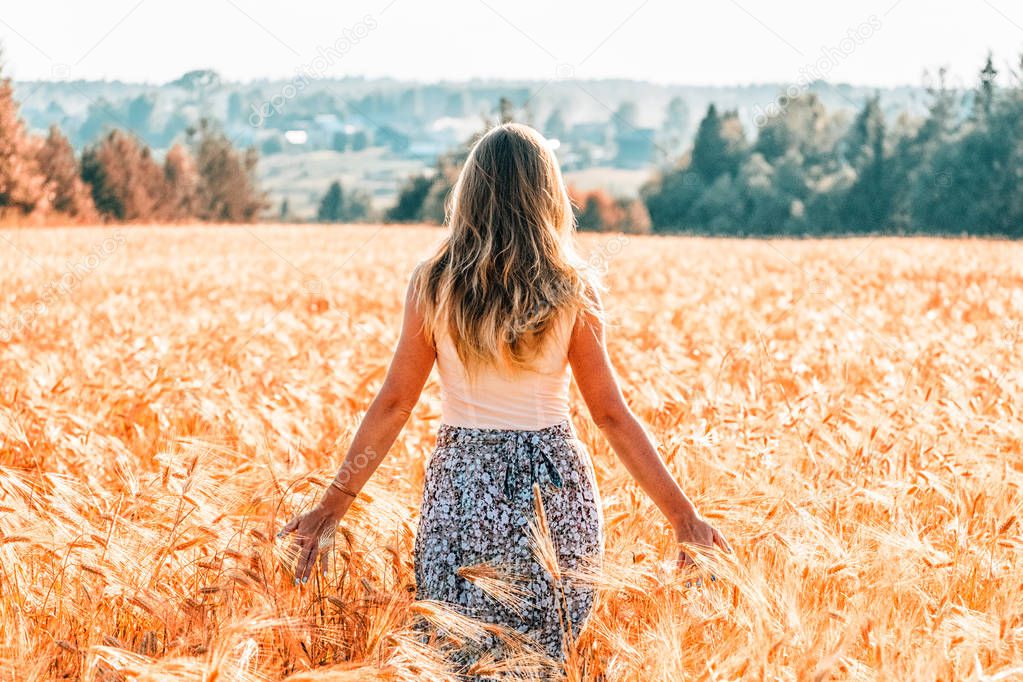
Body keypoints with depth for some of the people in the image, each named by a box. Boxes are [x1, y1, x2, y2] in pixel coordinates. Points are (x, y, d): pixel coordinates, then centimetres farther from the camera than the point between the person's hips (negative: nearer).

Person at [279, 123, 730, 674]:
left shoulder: (433, 284, -4)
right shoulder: (571, 290, -5)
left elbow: (393, 405, -3)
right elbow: (612, 416, -4)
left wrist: (334, 503, 5)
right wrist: (683, 516, 2)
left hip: (462, 488, 0)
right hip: (555, 488, 0)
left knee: (456, 658, 10)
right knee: (544, 657, 11)